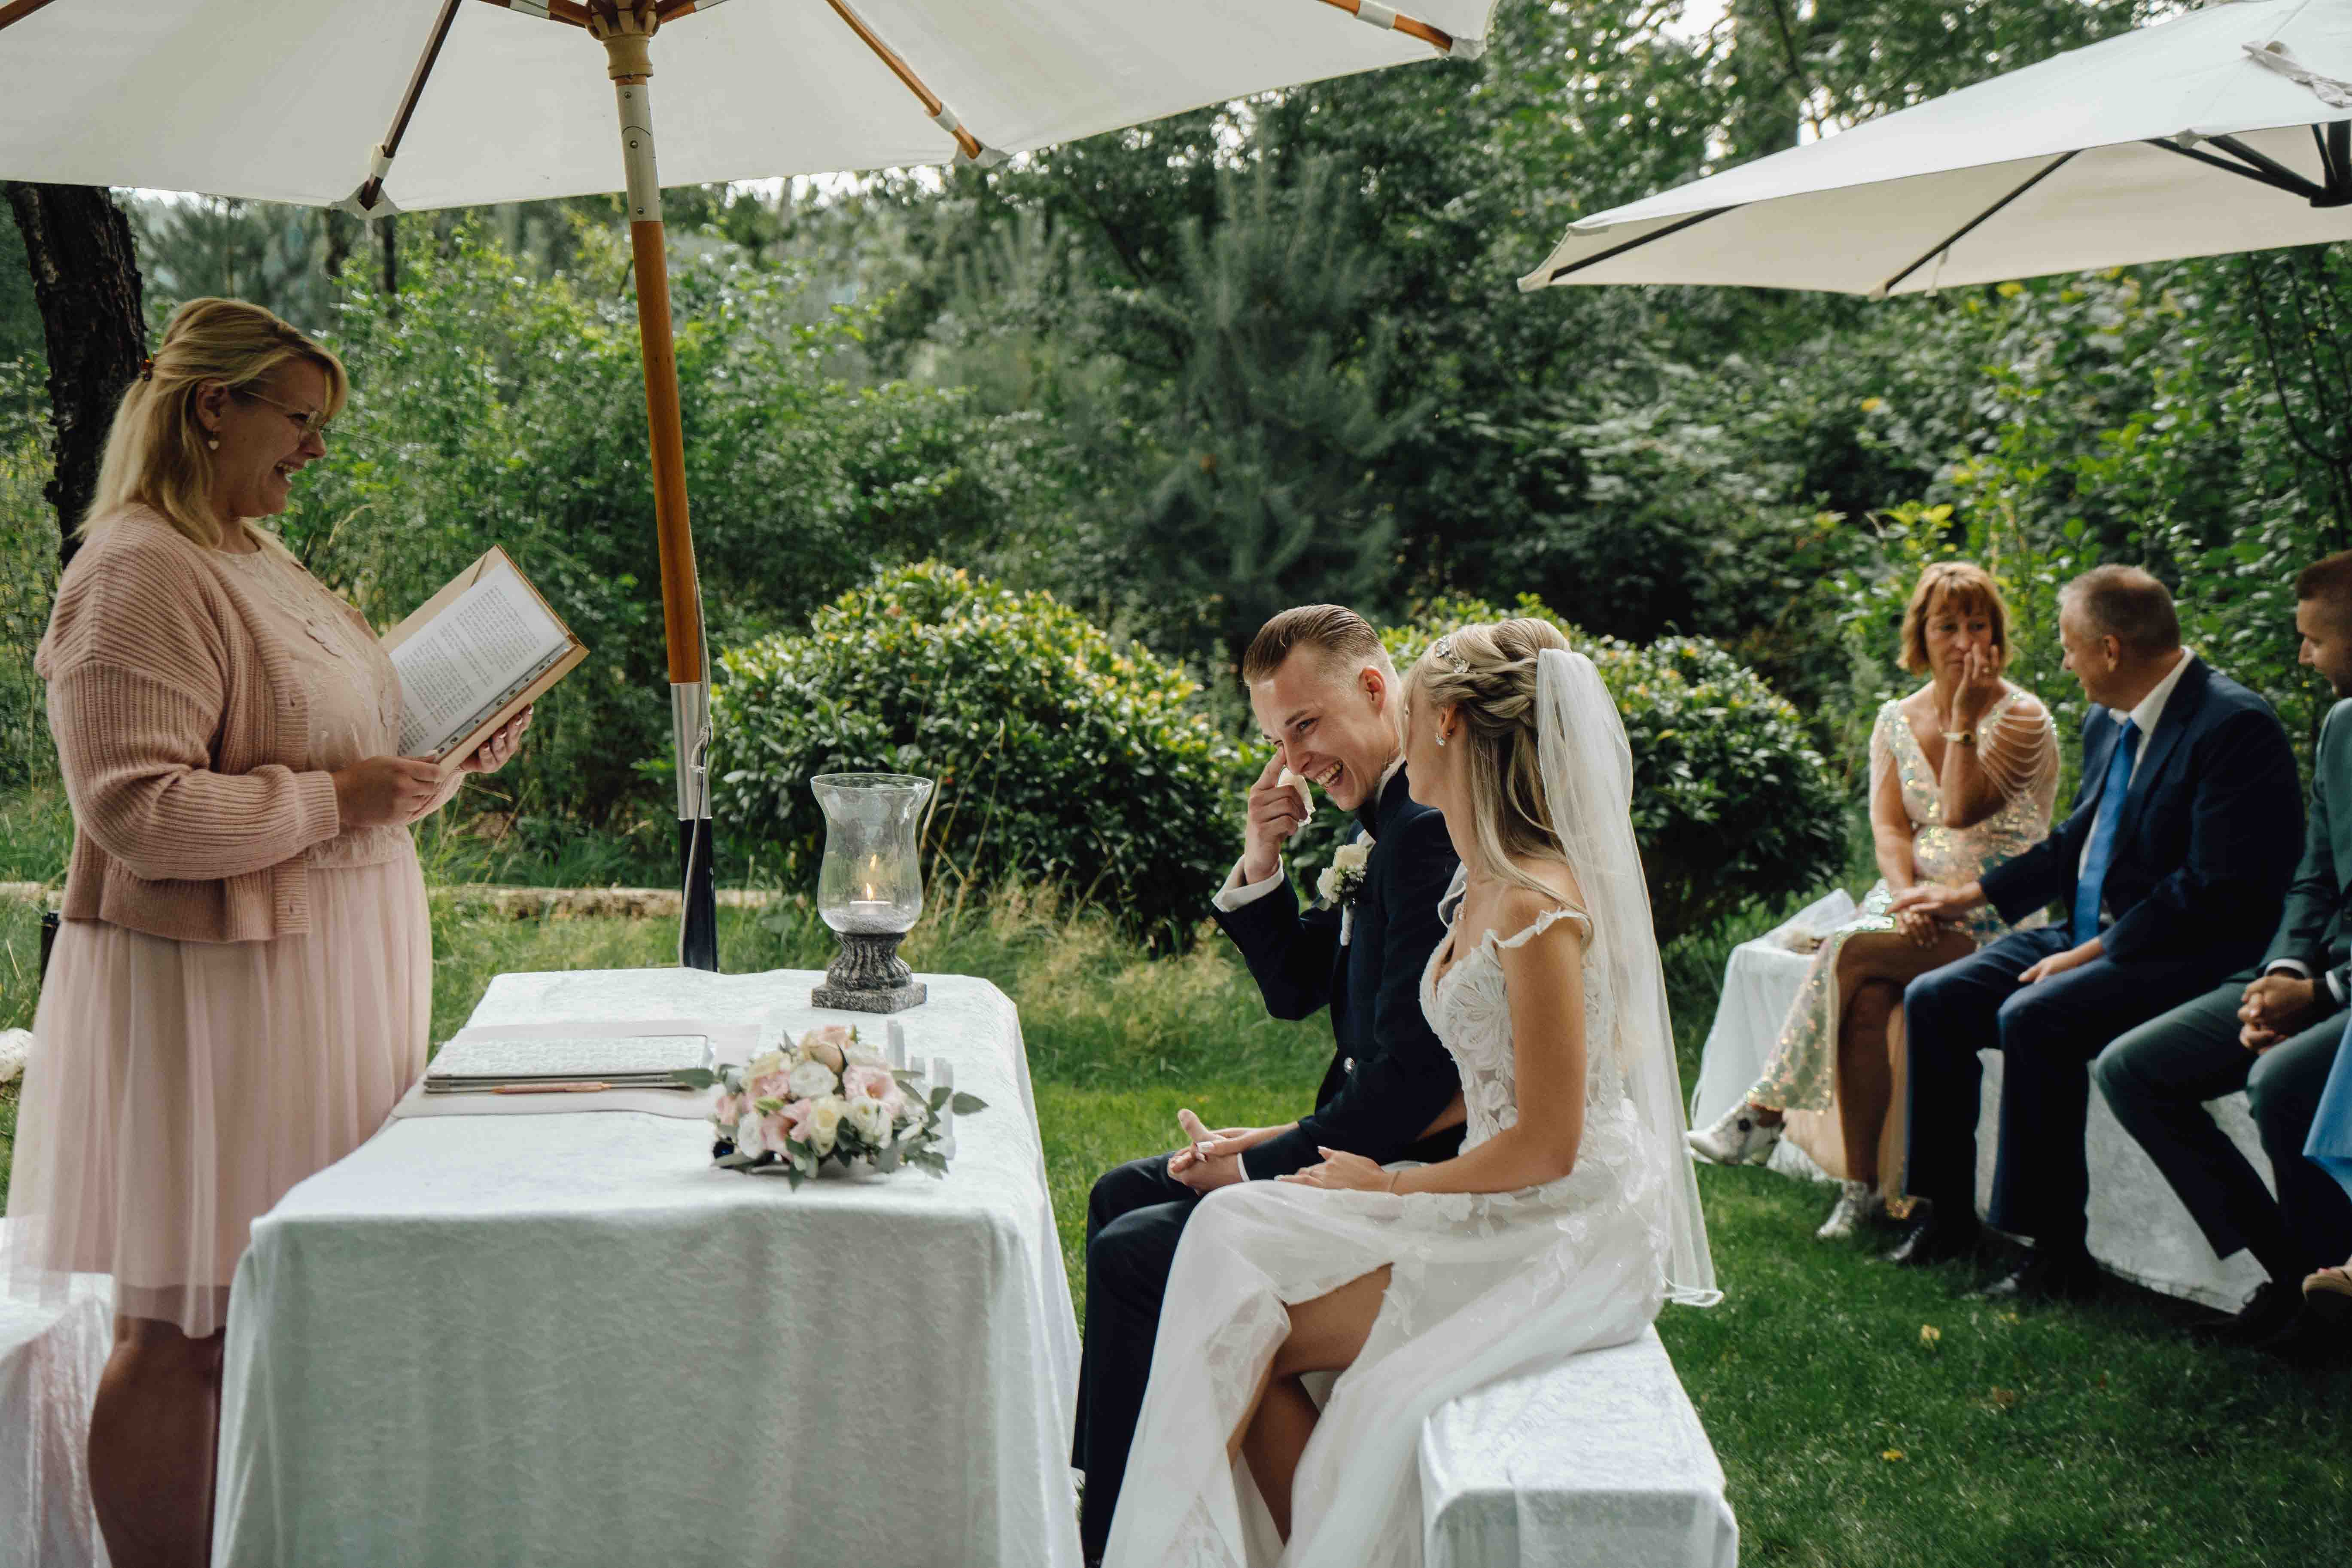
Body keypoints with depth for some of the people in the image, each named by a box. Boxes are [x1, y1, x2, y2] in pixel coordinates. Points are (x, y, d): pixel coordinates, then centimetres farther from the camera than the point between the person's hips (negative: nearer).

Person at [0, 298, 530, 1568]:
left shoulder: (253, 559, 17)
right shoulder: (139, 573, -14)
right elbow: (135, 809, -21)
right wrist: (335, 798, -20)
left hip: (315, 976, 9)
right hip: (210, 990, -9)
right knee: (180, 1331, -1)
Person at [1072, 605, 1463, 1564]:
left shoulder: (1432, 828, -23)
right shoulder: (1395, 819, 10)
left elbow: (1409, 1078, -27)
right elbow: (1296, 989, 15)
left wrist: (1261, 1166, -16)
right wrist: (1260, 867, -1)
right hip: (1376, 1149, 11)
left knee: (1132, 1257, -11)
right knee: (1124, 1197, 17)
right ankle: (1099, 1491, 26)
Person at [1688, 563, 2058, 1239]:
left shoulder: (2022, 718, -3)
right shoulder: (1897, 720, 13)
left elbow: (1963, 810, -17)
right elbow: (1889, 828, 2)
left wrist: (1964, 715, -17)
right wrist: (1907, 900, -16)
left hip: (1994, 921, -4)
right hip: (1915, 904, 4)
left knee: (1854, 953, -29)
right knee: (1867, 997, -29)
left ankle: (1765, 1116, -22)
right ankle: (1860, 1186, -26)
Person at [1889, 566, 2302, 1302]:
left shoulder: (2236, 727, -17)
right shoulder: (2108, 724, 11)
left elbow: (2217, 889, -23)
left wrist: (2095, 954, -22)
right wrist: (1970, 895, 22)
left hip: (2181, 955, -9)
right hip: (2090, 934, 9)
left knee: (2032, 1019, -31)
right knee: (1933, 999, -3)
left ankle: (2058, 1249, -19)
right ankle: (1948, 1215, 8)